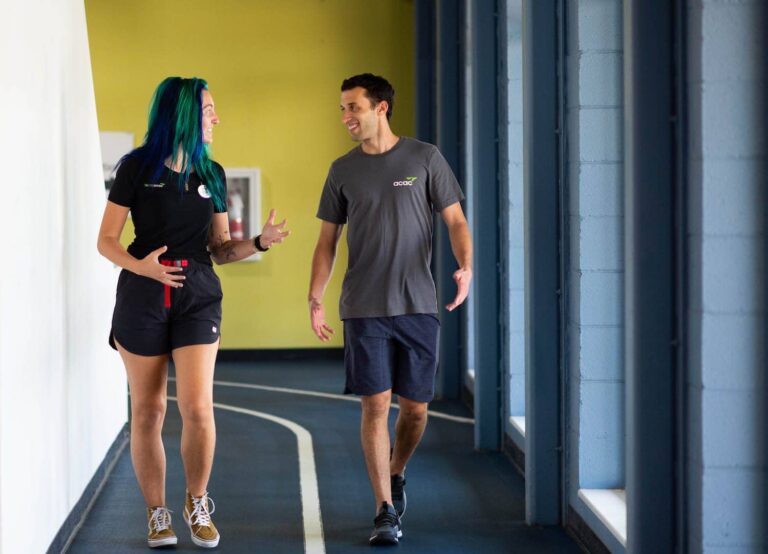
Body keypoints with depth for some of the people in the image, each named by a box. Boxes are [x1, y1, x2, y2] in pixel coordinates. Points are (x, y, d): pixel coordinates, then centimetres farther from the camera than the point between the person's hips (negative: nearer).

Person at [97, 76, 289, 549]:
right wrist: (139, 266, -19)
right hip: (143, 296, -2)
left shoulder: (212, 174, 12)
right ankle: (157, 515, 16)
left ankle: (197, 504, 9)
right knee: (148, 411, 2)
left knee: (198, 407, -12)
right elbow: (107, 241, 0)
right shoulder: (137, 168, 0)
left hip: (198, 295, 2)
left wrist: (260, 242, -4)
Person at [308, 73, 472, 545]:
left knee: (415, 407, 5)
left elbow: (455, 220, 1)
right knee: (376, 404, -6)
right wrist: (315, 298, -1)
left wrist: (465, 267, -18)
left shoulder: (424, 158, 2)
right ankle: (386, 512, 0)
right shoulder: (343, 170, 7)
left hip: (418, 306, 0)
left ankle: (396, 475, 34)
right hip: (364, 309, 1)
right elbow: (327, 240, 11)